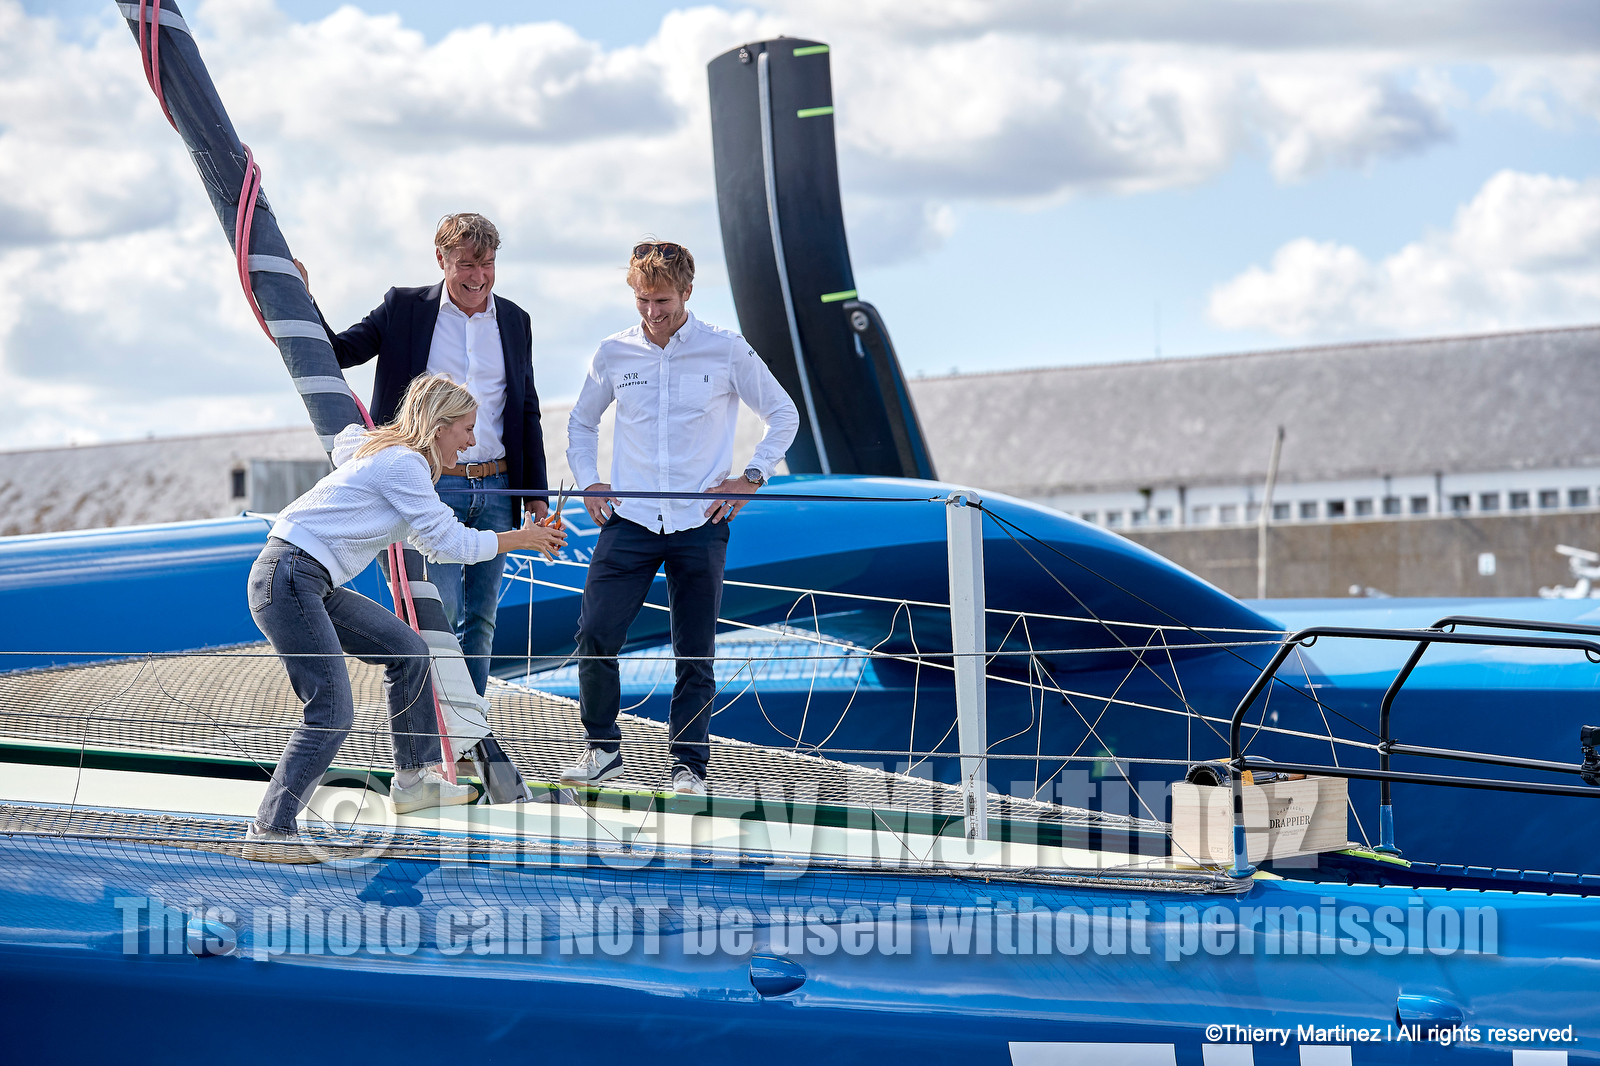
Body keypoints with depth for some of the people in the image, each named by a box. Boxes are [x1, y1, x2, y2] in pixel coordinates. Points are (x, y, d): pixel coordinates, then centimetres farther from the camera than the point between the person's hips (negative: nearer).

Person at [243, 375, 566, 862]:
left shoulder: (383, 449, 17)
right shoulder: (404, 464, -13)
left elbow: (344, 443, 41)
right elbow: (447, 542, -11)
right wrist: (522, 539, 0)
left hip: (314, 585, 11)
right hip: (287, 581, -11)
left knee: (407, 651, 15)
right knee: (333, 713, -15)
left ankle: (413, 779, 24)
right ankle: (269, 832, -13)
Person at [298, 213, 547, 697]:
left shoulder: (515, 321, 10)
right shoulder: (404, 308, 1)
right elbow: (337, 352, 1)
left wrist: (535, 493, 12)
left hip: (496, 488, 3)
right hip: (433, 487, -3)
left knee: (481, 618, 7)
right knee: (440, 613, -10)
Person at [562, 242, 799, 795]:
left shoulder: (726, 351, 0)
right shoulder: (614, 354, 5)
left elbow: (783, 414, 10)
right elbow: (581, 423, 22)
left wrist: (751, 478, 1)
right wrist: (589, 482, 8)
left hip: (700, 523, -1)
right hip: (628, 520, 1)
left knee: (695, 654, 2)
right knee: (594, 637, -9)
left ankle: (688, 765, 12)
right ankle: (603, 748, 9)